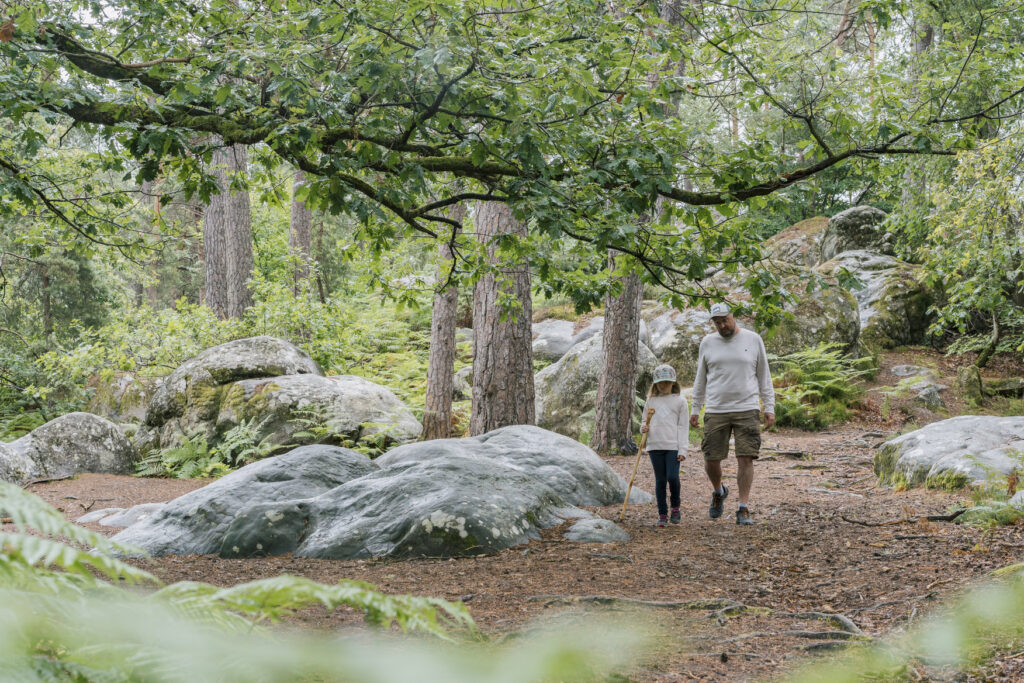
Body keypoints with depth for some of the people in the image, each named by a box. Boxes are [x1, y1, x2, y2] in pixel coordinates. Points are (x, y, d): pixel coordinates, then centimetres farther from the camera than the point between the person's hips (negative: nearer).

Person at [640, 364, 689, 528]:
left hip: (673, 446, -2)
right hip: (655, 446, 2)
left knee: (672, 477, -13)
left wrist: (682, 450, -5)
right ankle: (662, 514, 10)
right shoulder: (651, 401, 12)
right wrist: (644, 429, -5)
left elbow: (683, 427, 2)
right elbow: (646, 421, 20)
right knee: (660, 480, 3)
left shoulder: (679, 401, 4)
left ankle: (675, 507, 11)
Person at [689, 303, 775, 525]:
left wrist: (769, 407, 3)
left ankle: (744, 510, -2)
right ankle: (719, 491, 31)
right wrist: (695, 409, 13)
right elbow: (701, 379, 15)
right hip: (716, 412, 1)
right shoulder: (707, 343, 7)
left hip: (747, 410, -1)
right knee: (711, 460, 0)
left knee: (745, 459, -8)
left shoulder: (753, 340, 4)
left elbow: (764, 376, 8)